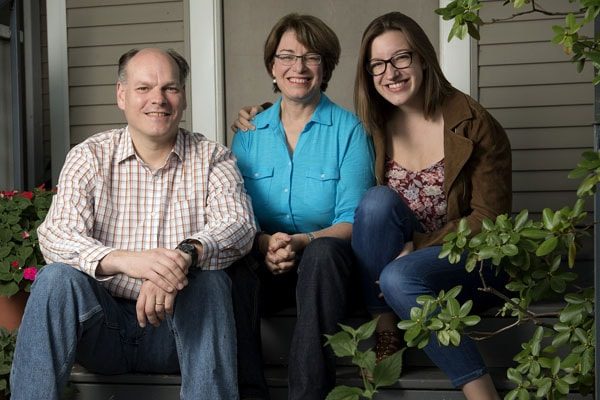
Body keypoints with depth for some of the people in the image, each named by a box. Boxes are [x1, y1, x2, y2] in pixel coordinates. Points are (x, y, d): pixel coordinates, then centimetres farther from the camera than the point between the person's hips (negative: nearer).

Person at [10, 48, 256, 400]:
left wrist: (187, 254, -38)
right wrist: (123, 259, -34)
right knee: (57, 279, -26)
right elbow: (56, 235, -12)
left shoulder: (213, 158, 4)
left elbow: (239, 224, -14)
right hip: (104, 324, 0)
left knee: (209, 281, -29)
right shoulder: (89, 157, 3)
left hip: (178, 330, 0)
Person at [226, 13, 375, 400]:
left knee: (324, 252, -35)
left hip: (324, 265, -2)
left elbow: (353, 222, -6)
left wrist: (302, 242, -25)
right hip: (265, 267, 2)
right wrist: (263, 243, -20)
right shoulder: (249, 134, 8)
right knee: (234, 263, -30)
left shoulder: (348, 130, -1)